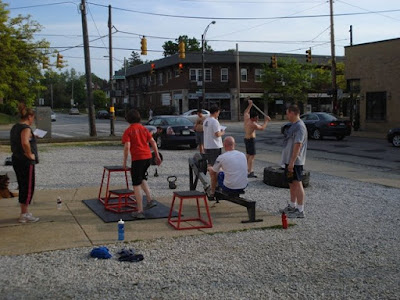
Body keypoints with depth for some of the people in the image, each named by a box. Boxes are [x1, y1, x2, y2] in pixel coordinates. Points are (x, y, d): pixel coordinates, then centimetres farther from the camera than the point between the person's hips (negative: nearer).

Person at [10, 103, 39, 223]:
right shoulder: (26, 128, -17)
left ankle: (24, 212, 27)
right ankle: (24, 215, 6)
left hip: (16, 160, 9)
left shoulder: (15, 127, 11)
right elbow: (25, 143, -35)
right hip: (26, 162, -9)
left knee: (23, 187, 17)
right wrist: (30, 154, -21)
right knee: (28, 188, 0)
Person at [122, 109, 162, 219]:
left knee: (136, 184, 2)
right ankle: (150, 200, 16)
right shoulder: (144, 129, 12)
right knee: (142, 178, 28)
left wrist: (124, 162, -5)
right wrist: (157, 156, 11)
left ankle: (140, 211, 2)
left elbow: (127, 147, -13)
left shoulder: (128, 131, -4)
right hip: (148, 157, 6)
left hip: (137, 158, -6)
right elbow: (153, 142, 7)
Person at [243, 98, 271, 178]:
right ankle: (249, 172, -14)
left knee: (248, 154, 19)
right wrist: (266, 121, 1)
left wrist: (250, 105, 29)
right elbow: (262, 128, -11)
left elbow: (246, 112, 24)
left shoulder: (247, 119, 3)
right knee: (252, 156, -10)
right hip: (251, 140, -10)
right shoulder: (253, 124, -21)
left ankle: (248, 169, 28)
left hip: (246, 138, 10)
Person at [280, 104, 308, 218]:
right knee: (292, 184, 18)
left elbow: (298, 145, -23)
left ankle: (300, 210, -3)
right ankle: (292, 206, 30)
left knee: (297, 184, -7)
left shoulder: (300, 126, -18)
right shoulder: (294, 125, 14)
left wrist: (292, 162, -25)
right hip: (290, 161, 10)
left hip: (295, 162, -10)